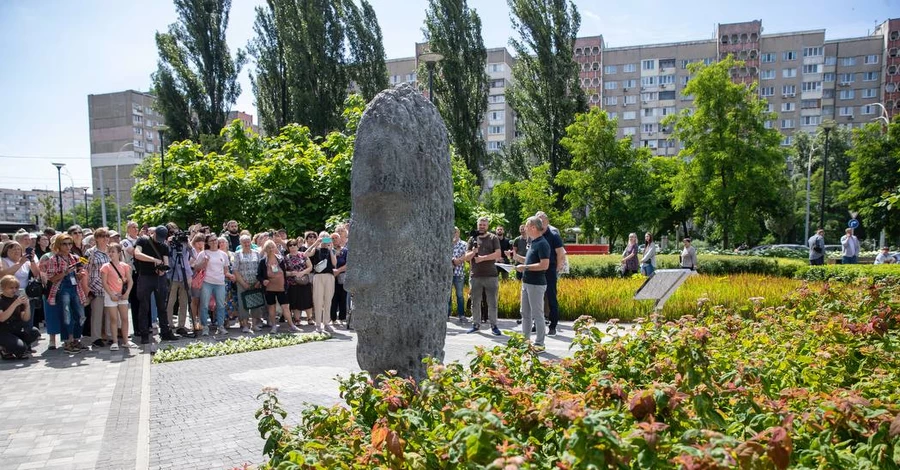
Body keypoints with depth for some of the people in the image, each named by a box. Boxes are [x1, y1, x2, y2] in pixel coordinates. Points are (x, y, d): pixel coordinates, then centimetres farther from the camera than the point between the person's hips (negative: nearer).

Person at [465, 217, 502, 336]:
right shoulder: (472, 239, 12)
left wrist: (483, 258, -14)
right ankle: (476, 324, 16)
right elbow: (467, 257, 7)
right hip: (475, 276, 3)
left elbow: (498, 254, -7)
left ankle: (493, 325, 5)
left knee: (492, 303, 0)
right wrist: (473, 252, -13)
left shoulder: (493, 238, 5)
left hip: (491, 275, -2)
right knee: (475, 302, 7)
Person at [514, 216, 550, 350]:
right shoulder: (533, 243, 13)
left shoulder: (542, 244, -17)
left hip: (536, 284, -10)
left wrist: (525, 267, -20)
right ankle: (525, 339, 25)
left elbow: (544, 265, -24)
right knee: (525, 313, 16)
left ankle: (539, 344, 6)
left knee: (537, 314, -2)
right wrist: (516, 257, 10)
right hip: (527, 283, 10)